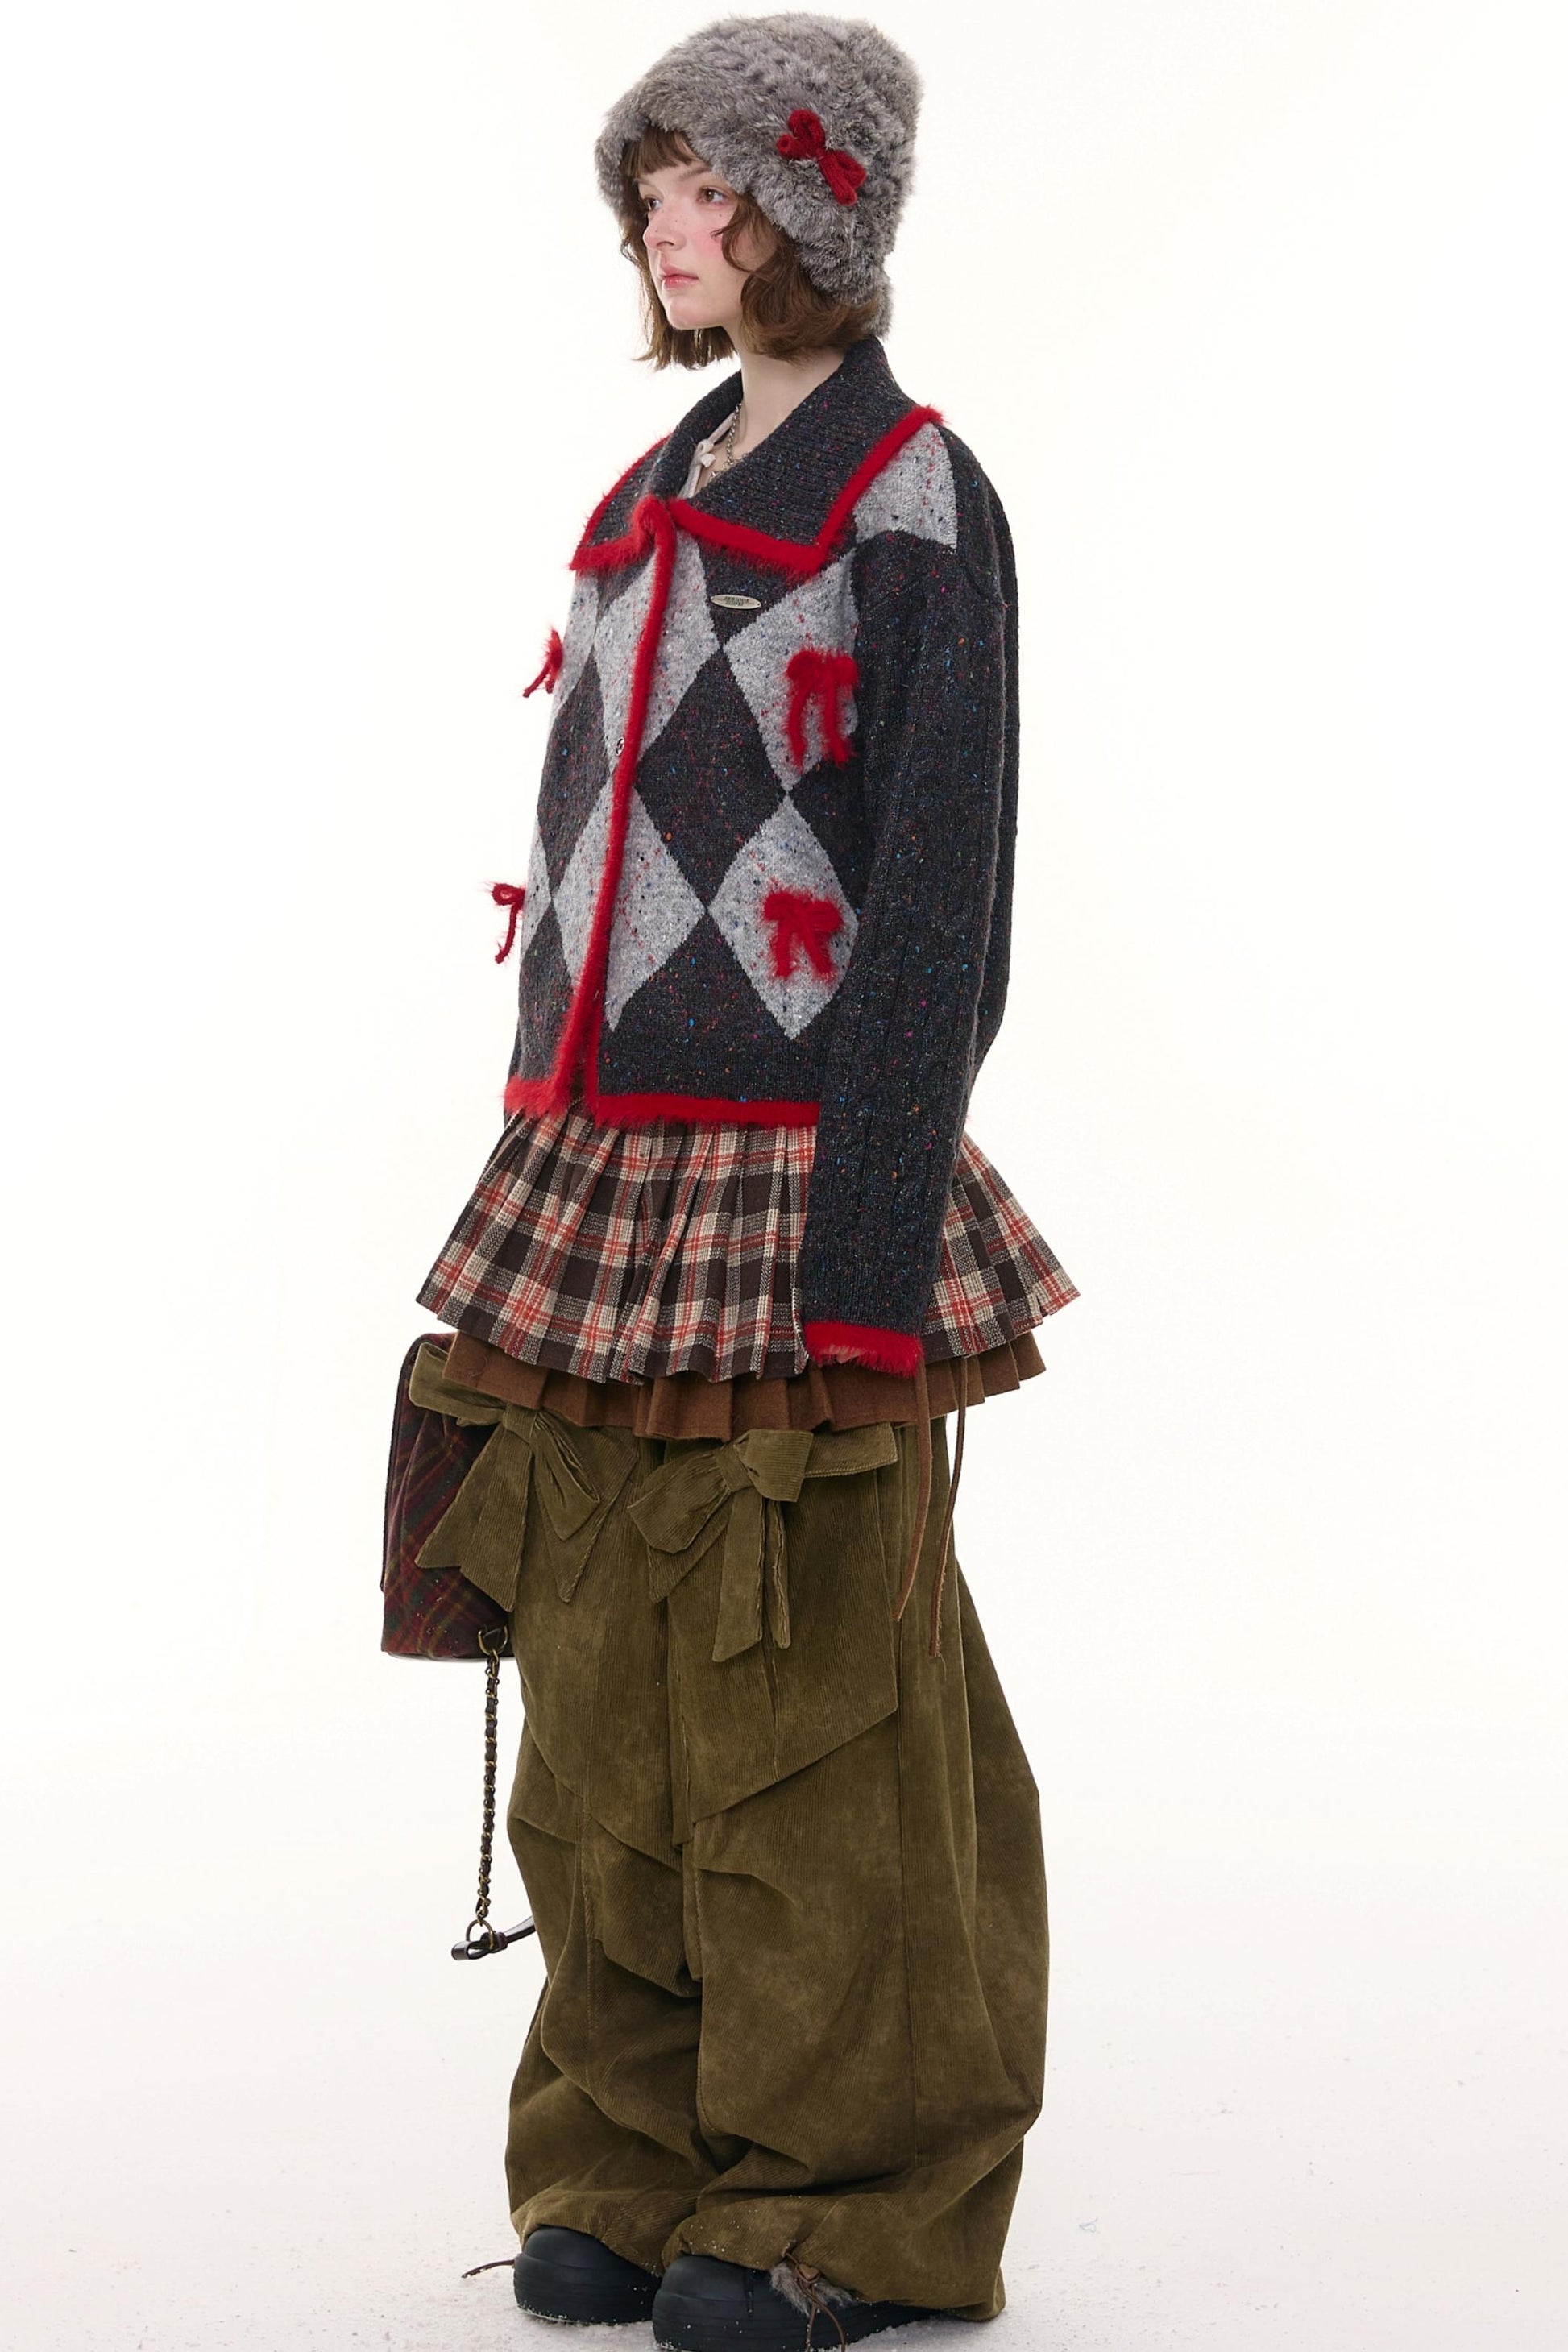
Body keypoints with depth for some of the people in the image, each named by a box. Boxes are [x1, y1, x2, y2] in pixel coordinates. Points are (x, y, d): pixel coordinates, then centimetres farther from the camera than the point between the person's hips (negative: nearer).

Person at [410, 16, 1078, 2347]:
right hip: (610, 1182, 7)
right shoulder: (653, 499, 17)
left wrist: (862, 1262, -18)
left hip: (784, 1193, -7)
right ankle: (645, 2162, 22)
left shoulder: (914, 500, -6)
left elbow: (941, 899, -12)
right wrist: (543, 1195, 16)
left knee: (814, 1715, 0)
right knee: (615, 1698, 10)